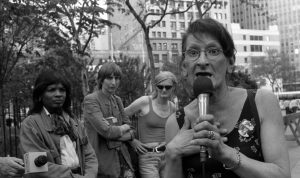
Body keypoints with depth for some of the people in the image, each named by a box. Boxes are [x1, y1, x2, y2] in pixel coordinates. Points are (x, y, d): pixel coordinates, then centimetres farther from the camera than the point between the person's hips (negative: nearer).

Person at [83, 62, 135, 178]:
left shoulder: (117, 100, 10)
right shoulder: (90, 100, -10)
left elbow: (131, 132, 7)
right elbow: (105, 130, -20)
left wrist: (114, 131, -11)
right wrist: (122, 128, -2)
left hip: (123, 159, 6)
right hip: (104, 163, -6)